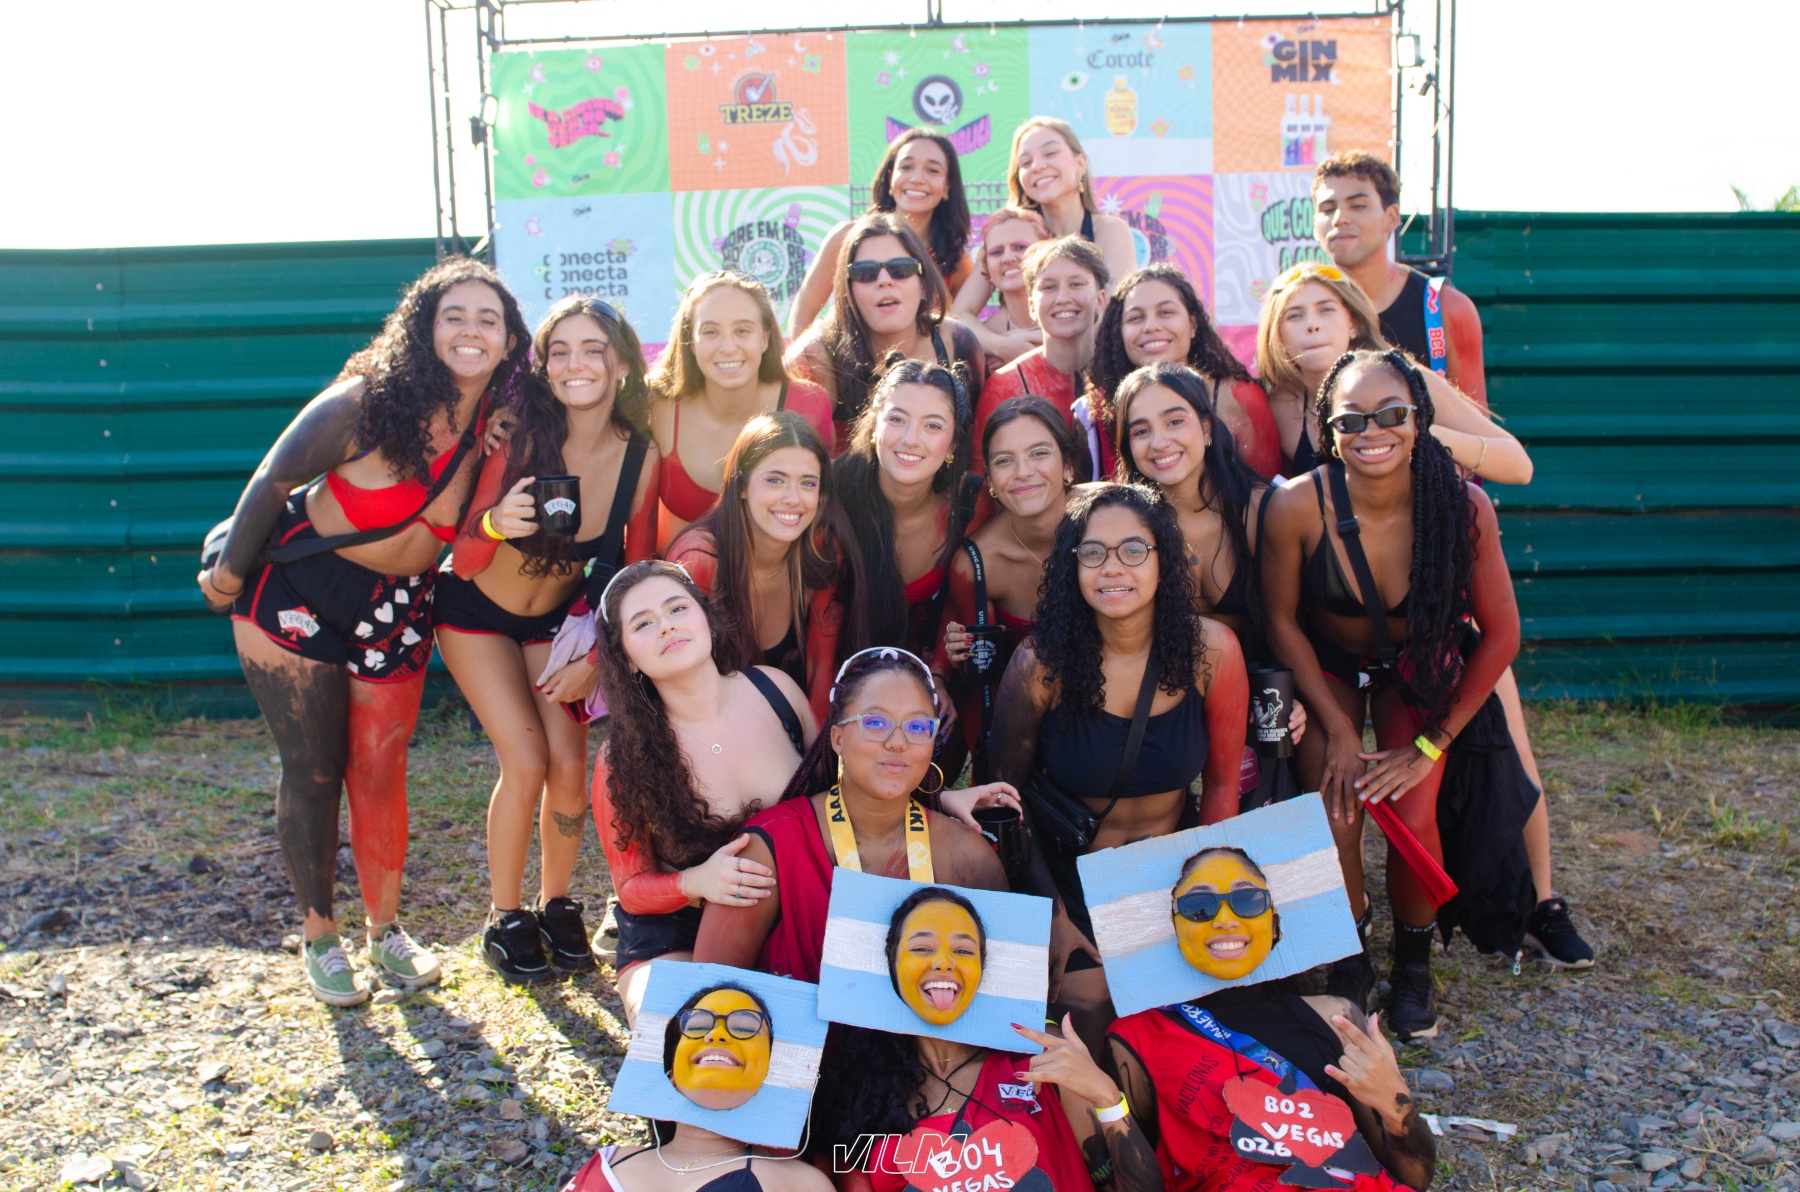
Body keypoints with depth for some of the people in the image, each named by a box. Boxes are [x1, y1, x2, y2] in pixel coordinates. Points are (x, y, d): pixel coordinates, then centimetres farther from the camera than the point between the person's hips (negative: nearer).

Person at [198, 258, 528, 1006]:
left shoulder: (501, 426, -6)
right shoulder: (367, 403, -20)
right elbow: (274, 479, -11)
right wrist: (231, 571, -4)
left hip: (394, 609, 3)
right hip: (296, 589, -3)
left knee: (380, 770, 5)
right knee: (313, 770, 3)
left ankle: (387, 931, 21)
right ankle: (318, 937, 19)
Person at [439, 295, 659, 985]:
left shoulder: (641, 459, -19)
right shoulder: (519, 439, -27)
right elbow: (465, 562, -22)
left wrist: (597, 657, -14)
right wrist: (494, 526, -42)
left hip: (557, 619, 3)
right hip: (476, 613, -2)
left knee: (570, 763, -8)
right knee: (527, 761, -12)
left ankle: (556, 905, 17)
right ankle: (503, 918, 9)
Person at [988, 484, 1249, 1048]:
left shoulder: (1210, 649, -11)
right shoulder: (1040, 664, -16)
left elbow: (1222, 782, 1)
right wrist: (1053, 915, -8)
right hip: (1069, 870, -2)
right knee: (1085, 999, -20)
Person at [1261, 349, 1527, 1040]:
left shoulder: (1462, 505, -27)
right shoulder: (1298, 506, -30)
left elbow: (1501, 634, -14)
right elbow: (1281, 621, -12)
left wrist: (1429, 746, -13)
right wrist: (1338, 732, -11)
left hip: (1418, 671, 0)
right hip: (1326, 668, 0)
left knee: (1412, 820, -17)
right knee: (1334, 821, -15)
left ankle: (1414, 964, 16)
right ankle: (1351, 959, 18)